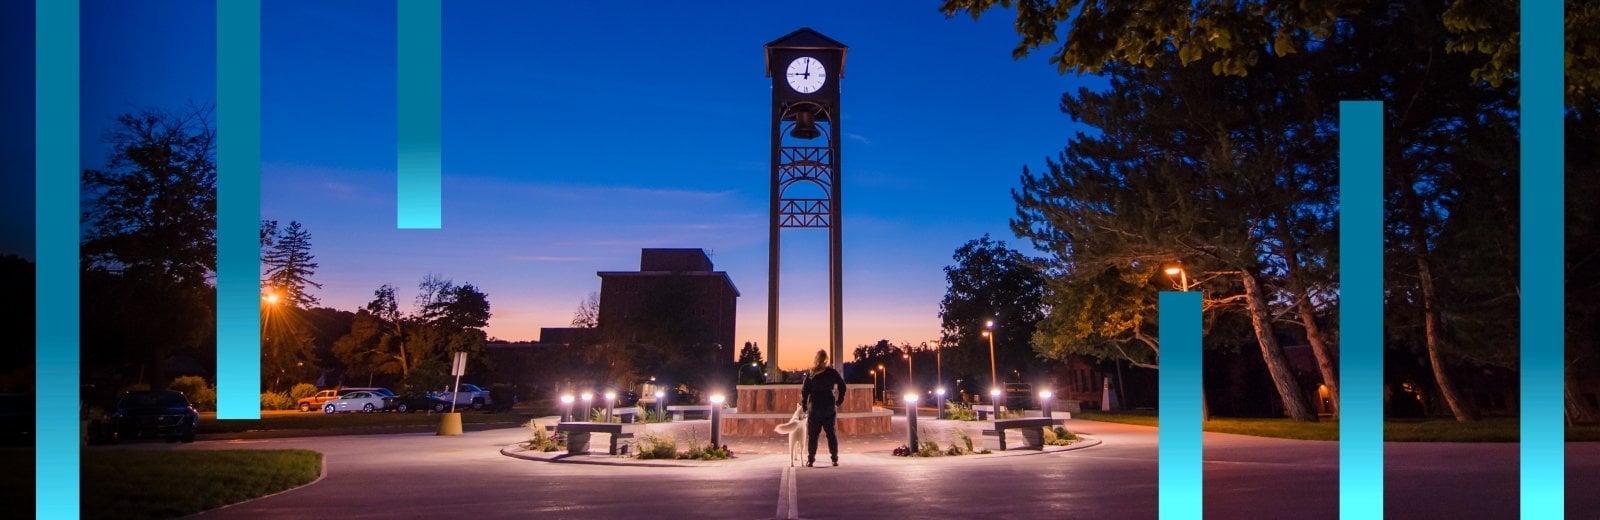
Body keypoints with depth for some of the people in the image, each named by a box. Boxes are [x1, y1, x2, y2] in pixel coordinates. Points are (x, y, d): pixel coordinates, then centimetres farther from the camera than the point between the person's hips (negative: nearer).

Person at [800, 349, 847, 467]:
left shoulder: (811, 374, -3)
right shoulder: (832, 372, -1)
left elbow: (804, 391, -5)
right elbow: (842, 386, 0)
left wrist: (804, 406, 3)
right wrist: (839, 401, 10)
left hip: (814, 407, -1)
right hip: (830, 407, 1)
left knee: (812, 434, 4)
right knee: (831, 433, 8)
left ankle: (810, 459, 1)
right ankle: (835, 459, 6)